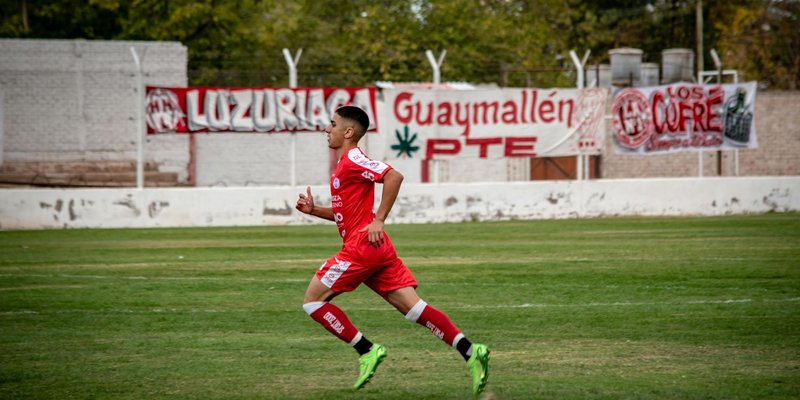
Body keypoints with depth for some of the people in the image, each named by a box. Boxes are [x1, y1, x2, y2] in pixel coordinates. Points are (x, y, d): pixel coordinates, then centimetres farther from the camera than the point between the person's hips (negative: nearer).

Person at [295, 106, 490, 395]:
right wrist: (313, 210, 17)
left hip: (362, 246, -9)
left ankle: (367, 350, -5)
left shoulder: (352, 159, -8)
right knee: (413, 308, 0)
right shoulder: (345, 164, 22)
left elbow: (393, 177, -22)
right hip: (377, 251, 9)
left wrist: (378, 221, -20)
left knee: (312, 301, -1)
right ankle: (470, 352, -11)